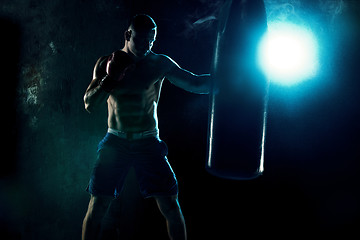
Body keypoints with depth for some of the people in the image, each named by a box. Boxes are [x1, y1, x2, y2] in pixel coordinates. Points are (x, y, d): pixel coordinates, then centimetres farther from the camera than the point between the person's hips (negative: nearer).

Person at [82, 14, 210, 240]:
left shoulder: (160, 64, -1)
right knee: (97, 207, -1)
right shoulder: (106, 63, 1)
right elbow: (90, 105, -4)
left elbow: (196, 84, 0)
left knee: (171, 205, -3)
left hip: (148, 143, 0)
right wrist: (110, 78, -19)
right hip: (115, 142, 1)